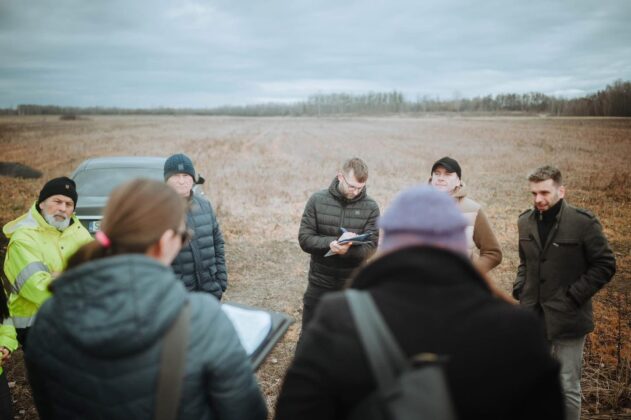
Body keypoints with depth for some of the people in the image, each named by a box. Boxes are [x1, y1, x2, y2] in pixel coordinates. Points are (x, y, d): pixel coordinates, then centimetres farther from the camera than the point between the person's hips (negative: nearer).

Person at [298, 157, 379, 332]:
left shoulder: (370, 207, -5)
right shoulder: (317, 200, -5)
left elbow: (371, 246, -9)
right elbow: (304, 239, -7)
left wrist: (347, 250, -30)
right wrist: (331, 243, -24)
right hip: (320, 282, 0)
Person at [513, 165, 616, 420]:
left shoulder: (583, 222, -11)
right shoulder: (526, 222, 4)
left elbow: (605, 265, -7)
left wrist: (574, 296, -13)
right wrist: (520, 291, 5)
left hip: (567, 318, -5)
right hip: (533, 315, 5)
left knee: (567, 386, 5)